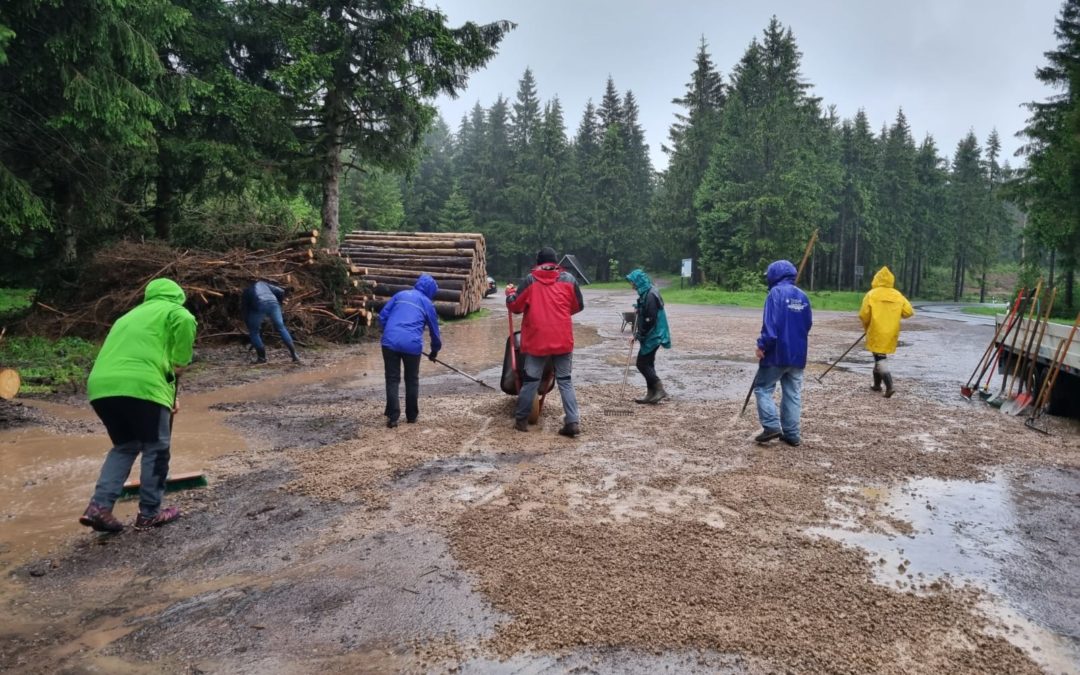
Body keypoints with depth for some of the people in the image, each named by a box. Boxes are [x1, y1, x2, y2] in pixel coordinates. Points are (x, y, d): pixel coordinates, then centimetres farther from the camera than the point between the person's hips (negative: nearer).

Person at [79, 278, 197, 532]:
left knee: (124, 447, 22)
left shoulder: (130, 316, 35)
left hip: (101, 385, 7)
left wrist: (167, 394, 42)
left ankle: (99, 507, 11)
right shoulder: (177, 312, 13)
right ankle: (149, 514, 14)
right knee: (155, 449, 9)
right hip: (139, 385, -7)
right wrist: (176, 371, 12)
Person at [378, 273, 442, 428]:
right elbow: (434, 329, 22)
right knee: (412, 380, 15)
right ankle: (411, 415, 23)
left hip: (390, 341, 2)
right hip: (411, 344, -2)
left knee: (392, 379, 7)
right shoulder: (427, 303, 14)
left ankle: (392, 417, 0)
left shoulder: (400, 294, 20)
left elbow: (383, 315, 16)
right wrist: (434, 351, 36)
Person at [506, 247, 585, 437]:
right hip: (562, 339, 1)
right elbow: (579, 306, 11)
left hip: (537, 339, -1)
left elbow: (515, 306, 3)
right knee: (565, 380, 9)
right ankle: (573, 422, 1)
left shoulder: (530, 280, -2)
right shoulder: (568, 279, 2)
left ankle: (521, 419, 19)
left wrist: (510, 294, 23)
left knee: (531, 380, 10)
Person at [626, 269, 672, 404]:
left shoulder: (651, 295, -19)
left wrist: (639, 335, -15)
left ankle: (659, 389, -3)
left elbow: (650, 319, -22)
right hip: (649, 336, 10)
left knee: (642, 364, -6)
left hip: (652, 336, -10)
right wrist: (637, 334, 10)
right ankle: (651, 393, 17)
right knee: (647, 364, 12)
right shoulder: (645, 294, 11)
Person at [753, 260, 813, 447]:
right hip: (798, 354, 6)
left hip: (777, 352, -6)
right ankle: (791, 434, 11)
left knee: (762, 388, 5)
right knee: (793, 394, 10)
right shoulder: (803, 296, 11)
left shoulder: (776, 293, -10)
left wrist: (762, 346, -14)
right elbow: (808, 324, 16)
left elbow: (770, 324, -19)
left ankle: (772, 426, -7)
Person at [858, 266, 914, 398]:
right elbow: (909, 312, 0)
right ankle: (877, 384, 29)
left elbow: (863, 315, -11)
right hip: (891, 333, 4)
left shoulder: (871, 294, -9)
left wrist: (866, 327, 9)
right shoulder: (898, 295, 2)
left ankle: (889, 387, -16)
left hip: (876, 333, -4)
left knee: (880, 358, -1)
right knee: (881, 356, 21)